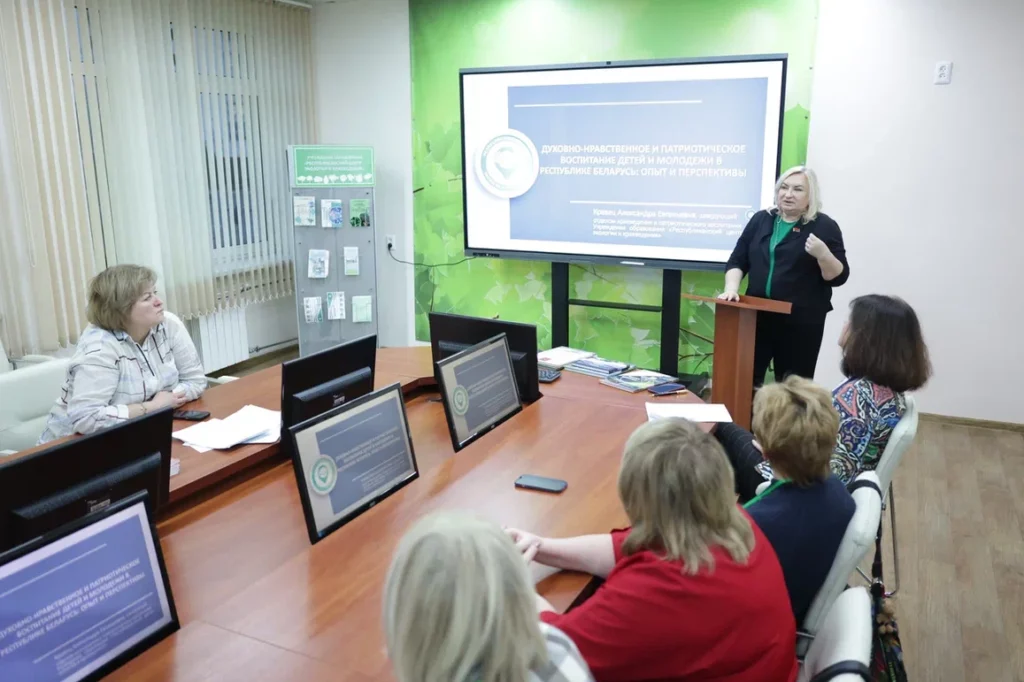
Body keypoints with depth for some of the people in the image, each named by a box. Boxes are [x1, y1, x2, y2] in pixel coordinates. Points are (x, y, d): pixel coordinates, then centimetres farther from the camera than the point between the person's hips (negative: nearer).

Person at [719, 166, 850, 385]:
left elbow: (839, 277, -4)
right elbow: (737, 261, 10)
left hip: (801, 321, -3)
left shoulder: (824, 226, -2)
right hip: (757, 316, 4)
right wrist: (731, 288, -7)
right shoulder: (761, 220, 9)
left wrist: (823, 254, -22)